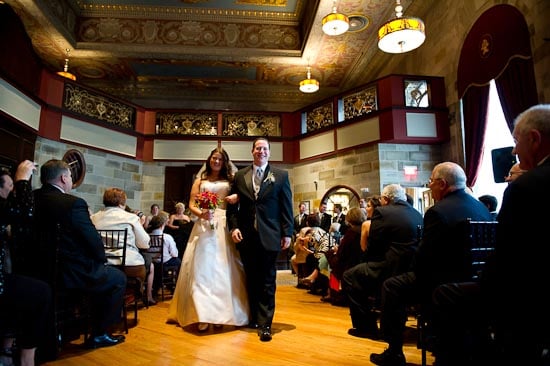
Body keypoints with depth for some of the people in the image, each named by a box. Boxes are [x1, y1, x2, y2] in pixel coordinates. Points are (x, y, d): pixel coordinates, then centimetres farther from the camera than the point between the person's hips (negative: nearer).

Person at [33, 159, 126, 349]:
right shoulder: (73, 203, -21)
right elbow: (94, 240, -18)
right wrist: (101, 260, 3)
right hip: (70, 275, -8)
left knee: (102, 272, 28)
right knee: (118, 278, 13)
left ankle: (92, 325, 38)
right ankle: (98, 335, 18)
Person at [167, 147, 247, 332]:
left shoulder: (231, 180, 15)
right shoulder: (200, 181, 16)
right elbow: (191, 204, 8)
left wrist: (236, 198, -15)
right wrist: (201, 213, -12)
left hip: (224, 226, 0)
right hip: (204, 225, 0)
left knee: (222, 268, -1)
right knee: (201, 267, -7)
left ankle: (220, 313, 7)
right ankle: (202, 315, -5)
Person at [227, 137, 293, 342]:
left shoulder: (281, 176, 4)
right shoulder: (240, 176, 10)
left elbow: (286, 207, 1)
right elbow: (233, 205, 10)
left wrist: (287, 233, -3)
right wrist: (234, 227, -3)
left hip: (269, 236, -2)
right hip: (246, 236, 3)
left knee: (267, 281, 3)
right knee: (251, 279, 13)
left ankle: (265, 324, 11)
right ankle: (253, 318, 28)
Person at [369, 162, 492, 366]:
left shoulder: (438, 212, -20)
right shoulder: (482, 207, 6)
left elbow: (422, 259, -18)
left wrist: (417, 271, 4)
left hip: (447, 286, -9)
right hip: (475, 283, 9)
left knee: (391, 286, 5)